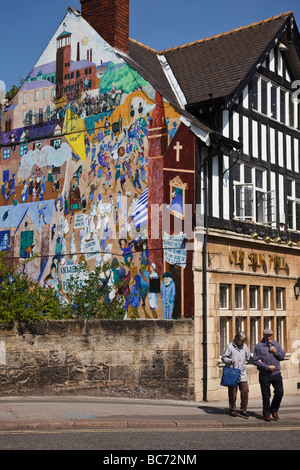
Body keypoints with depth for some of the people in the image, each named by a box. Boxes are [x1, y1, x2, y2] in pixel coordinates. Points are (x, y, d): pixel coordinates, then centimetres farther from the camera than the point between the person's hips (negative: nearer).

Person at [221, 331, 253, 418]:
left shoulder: (244, 346, 8)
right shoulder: (230, 346, -6)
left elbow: (249, 358, 16)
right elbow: (223, 357, -2)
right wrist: (230, 361, -20)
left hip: (243, 374, 3)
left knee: (245, 391, -4)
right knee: (232, 393, 4)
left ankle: (243, 411, 7)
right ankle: (232, 410, 19)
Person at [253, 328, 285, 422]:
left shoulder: (276, 344, 11)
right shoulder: (259, 346, -2)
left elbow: (283, 356, 11)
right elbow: (256, 361, -6)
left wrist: (275, 352, -7)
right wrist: (268, 367, -13)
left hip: (276, 373, 3)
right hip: (264, 375, -3)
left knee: (279, 392, -4)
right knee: (266, 396, 3)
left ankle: (274, 410, 18)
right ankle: (266, 414, 17)